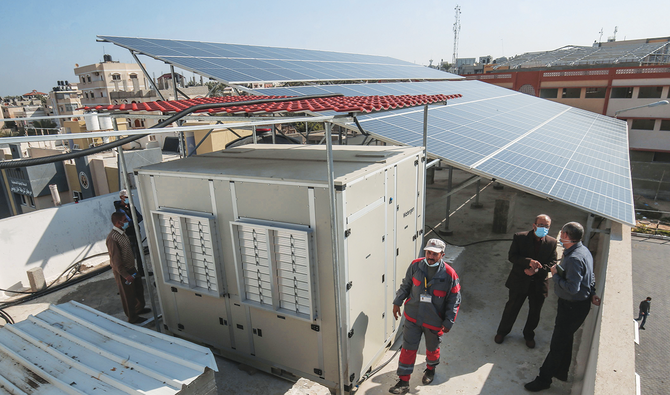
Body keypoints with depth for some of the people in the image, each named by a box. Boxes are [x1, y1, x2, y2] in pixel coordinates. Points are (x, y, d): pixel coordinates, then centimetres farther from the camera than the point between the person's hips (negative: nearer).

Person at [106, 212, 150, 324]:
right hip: (122, 272, -9)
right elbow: (116, 260, -24)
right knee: (128, 295, 7)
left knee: (139, 289, 22)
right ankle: (133, 318, 24)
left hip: (131, 268, 9)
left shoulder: (122, 233, 6)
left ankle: (139, 308, 44)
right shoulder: (112, 238, -25)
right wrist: (125, 275, -22)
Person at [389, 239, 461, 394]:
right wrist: (397, 302, 6)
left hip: (434, 321, -1)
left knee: (432, 348, 22)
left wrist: (448, 322, -7)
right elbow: (405, 285, 4)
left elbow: (454, 301, -8)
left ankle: (430, 369, 53)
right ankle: (404, 382, 20)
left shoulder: (449, 275, -19)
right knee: (408, 349, 4)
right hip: (413, 317, 1)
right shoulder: (416, 265, -11)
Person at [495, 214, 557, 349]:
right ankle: (502, 332, 32)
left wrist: (536, 270, -18)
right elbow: (511, 256, -13)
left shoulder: (552, 242, -2)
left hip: (539, 283, 2)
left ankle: (529, 335, 40)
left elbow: (552, 263, -2)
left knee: (535, 312, 16)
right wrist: (529, 262, -28)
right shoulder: (520, 237, -9)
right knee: (512, 308, 11)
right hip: (519, 281, -2)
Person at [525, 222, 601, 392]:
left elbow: (572, 288, -32)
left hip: (573, 307, -11)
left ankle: (544, 379, 14)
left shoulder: (574, 258, -30)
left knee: (557, 344, 2)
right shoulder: (583, 250, 4)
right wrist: (592, 293, 16)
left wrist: (555, 275, -20)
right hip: (571, 303, 11)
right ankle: (561, 372, 41)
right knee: (565, 339, 24)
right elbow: (590, 276, 17)